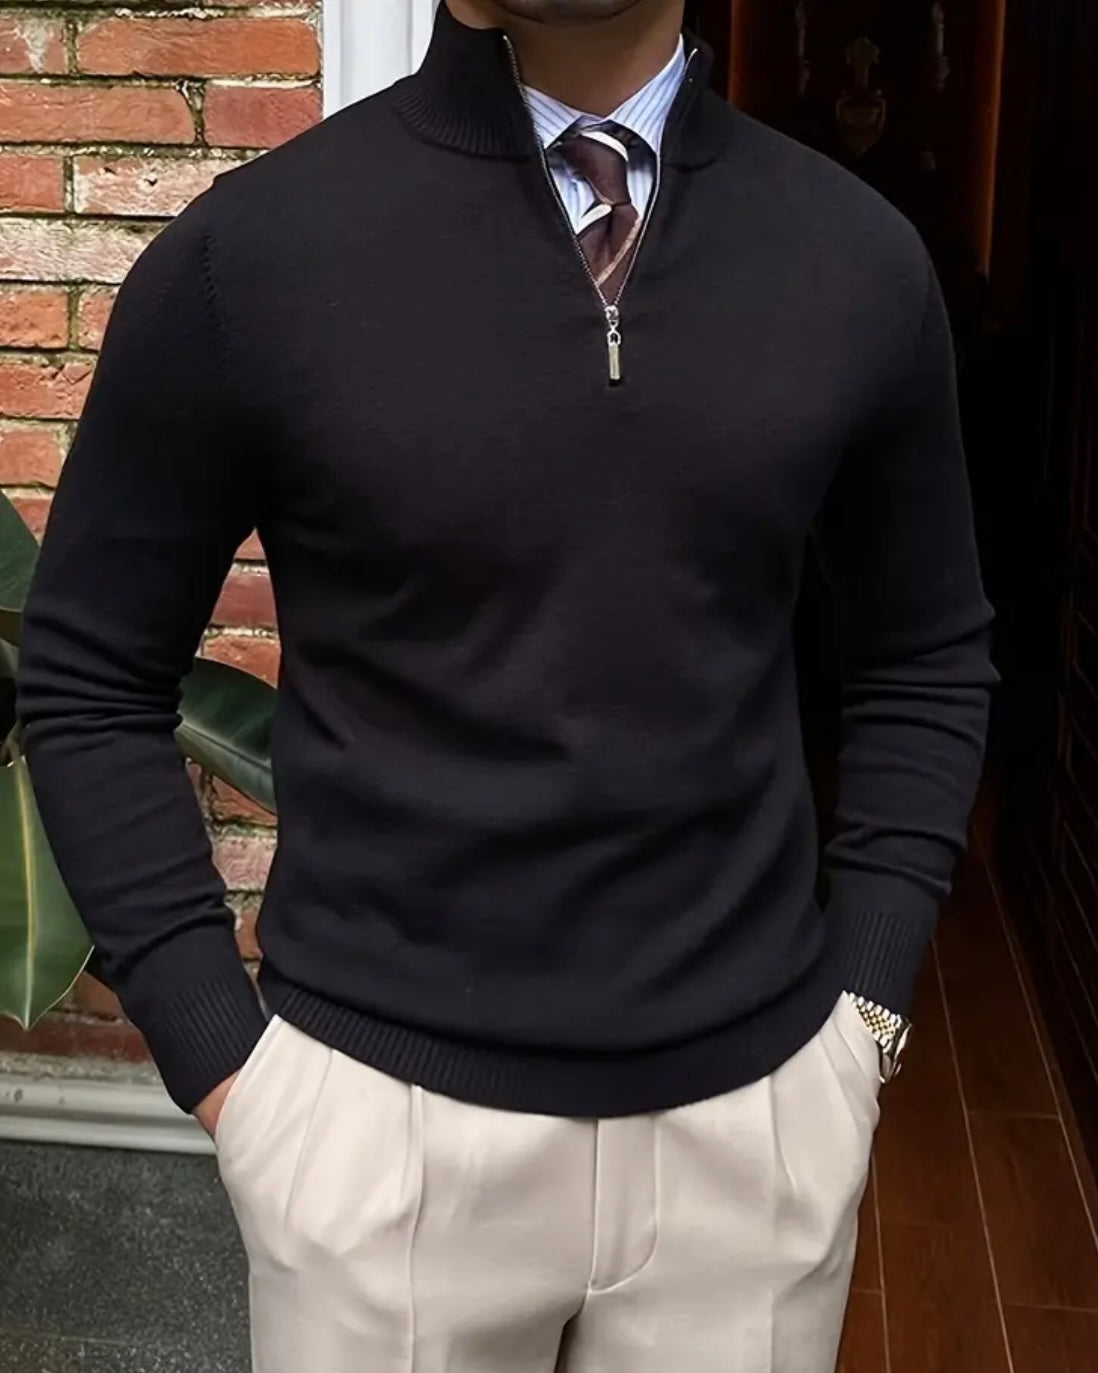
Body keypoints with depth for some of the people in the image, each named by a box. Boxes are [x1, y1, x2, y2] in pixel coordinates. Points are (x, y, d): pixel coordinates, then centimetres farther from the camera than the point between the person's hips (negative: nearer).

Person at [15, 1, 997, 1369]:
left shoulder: (859, 256, -3)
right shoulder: (249, 250, -10)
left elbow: (925, 661, 8)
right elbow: (89, 679, -1)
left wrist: (866, 996, 3)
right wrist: (215, 1049, -4)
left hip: (759, 1102, 3)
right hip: (381, 1110, -1)